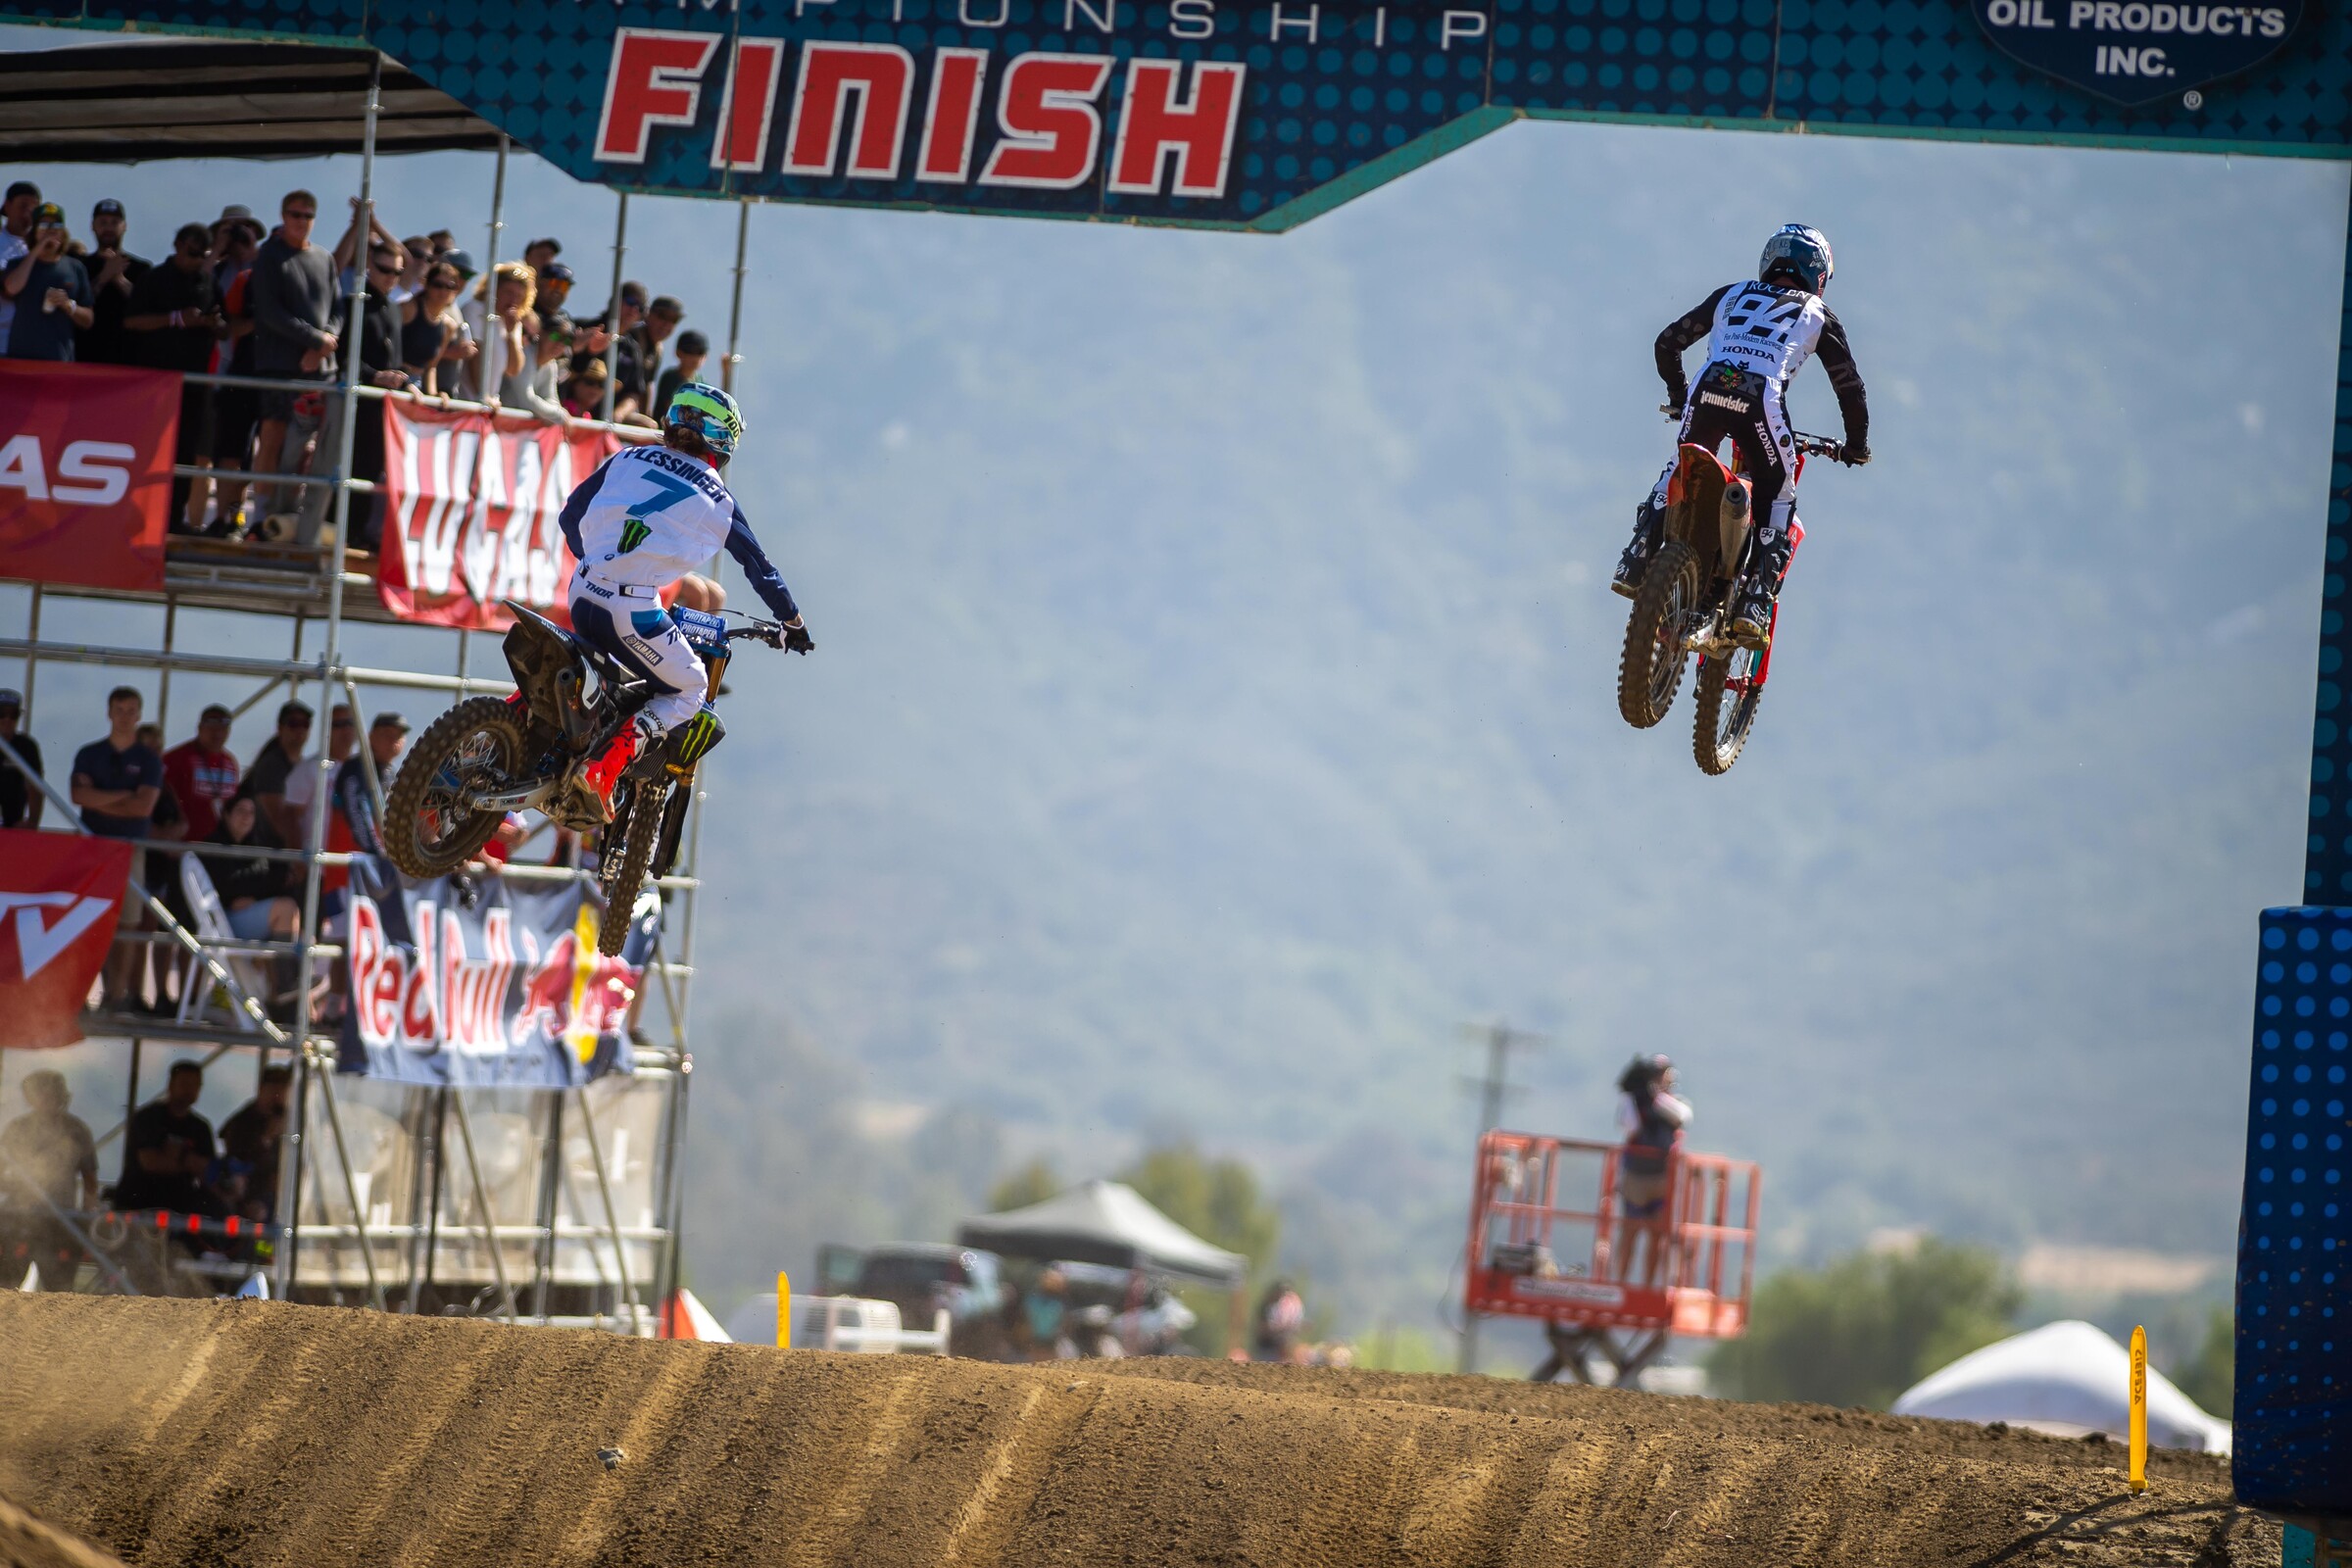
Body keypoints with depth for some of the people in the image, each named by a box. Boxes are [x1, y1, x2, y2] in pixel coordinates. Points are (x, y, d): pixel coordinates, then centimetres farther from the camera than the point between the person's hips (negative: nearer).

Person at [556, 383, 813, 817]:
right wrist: (793, 623, 27)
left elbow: (571, 514, 18)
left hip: (583, 594, 5)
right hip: (635, 611, -5)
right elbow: (758, 566, 13)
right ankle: (610, 765, -8)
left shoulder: (627, 460, 11)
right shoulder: (718, 501, 4)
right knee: (689, 692, 14)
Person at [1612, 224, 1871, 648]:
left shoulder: (1731, 295, 30)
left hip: (1707, 389, 3)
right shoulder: (1818, 315, 24)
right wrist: (1857, 445, 37)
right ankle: (1755, 601, -1)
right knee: (1778, 501, 14)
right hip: (1761, 399, -3)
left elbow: (1667, 343, 31)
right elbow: (1849, 387, 22)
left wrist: (1679, 397, 45)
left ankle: (1636, 563, 17)